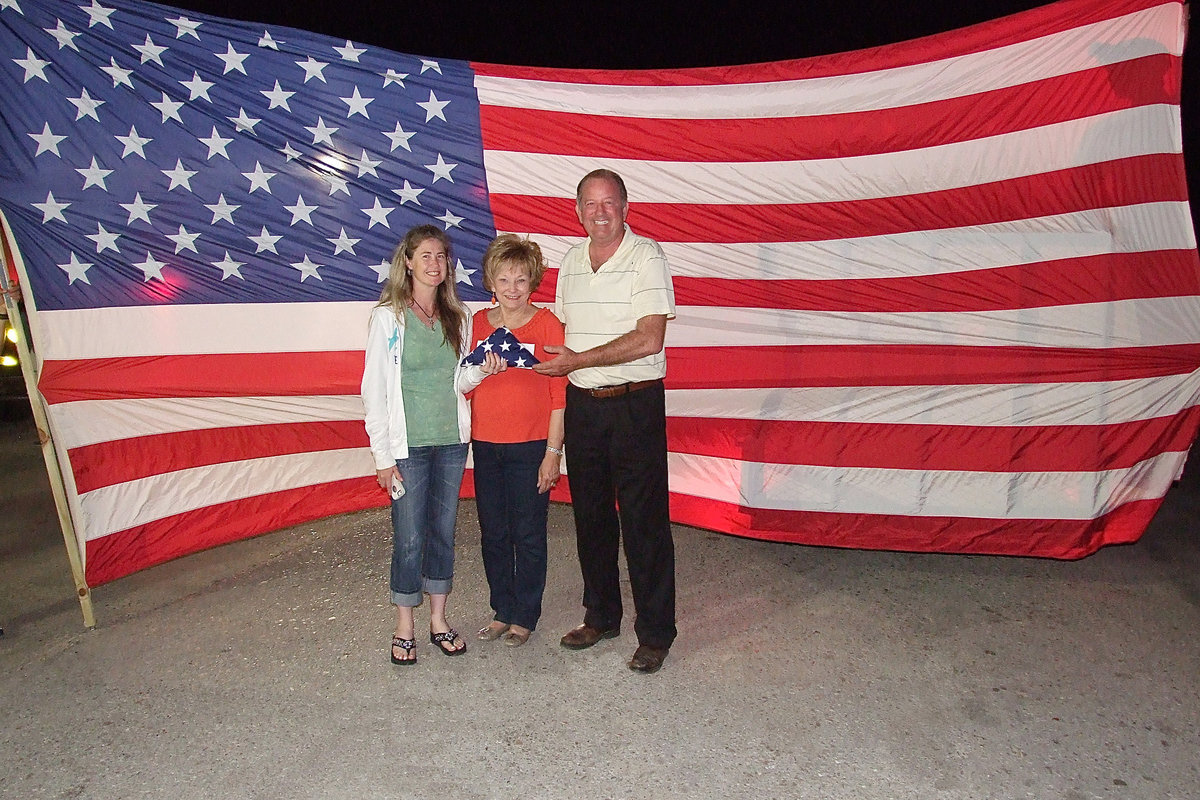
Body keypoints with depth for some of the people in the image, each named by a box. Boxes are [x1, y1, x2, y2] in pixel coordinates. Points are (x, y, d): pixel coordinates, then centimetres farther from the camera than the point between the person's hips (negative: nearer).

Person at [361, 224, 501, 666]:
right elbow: (374, 390, -6)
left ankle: (438, 620, 26)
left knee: (444, 532, 12)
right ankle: (404, 627, 19)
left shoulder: (457, 317, 8)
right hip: (408, 444, -4)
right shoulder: (388, 317, -5)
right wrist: (383, 455, -10)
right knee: (409, 538, 1)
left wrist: (481, 369, -8)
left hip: (451, 441, 4)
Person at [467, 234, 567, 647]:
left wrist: (553, 452, -10)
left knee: (528, 536, 6)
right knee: (493, 534, 13)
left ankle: (525, 616, 22)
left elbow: (559, 393, -6)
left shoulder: (547, 324, -6)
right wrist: (481, 368, -9)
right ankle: (502, 609, 30)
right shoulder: (477, 323, 7)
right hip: (485, 444, 4)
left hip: (530, 447, -4)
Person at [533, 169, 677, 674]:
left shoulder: (646, 256, -8)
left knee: (643, 519, -1)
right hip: (582, 404, 6)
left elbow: (648, 339, -18)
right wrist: (551, 361, 5)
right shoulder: (571, 261, 12)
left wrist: (579, 360, -16)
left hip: (635, 404, -6)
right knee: (590, 516, 14)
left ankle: (655, 633, 14)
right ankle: (601, 616, 31)